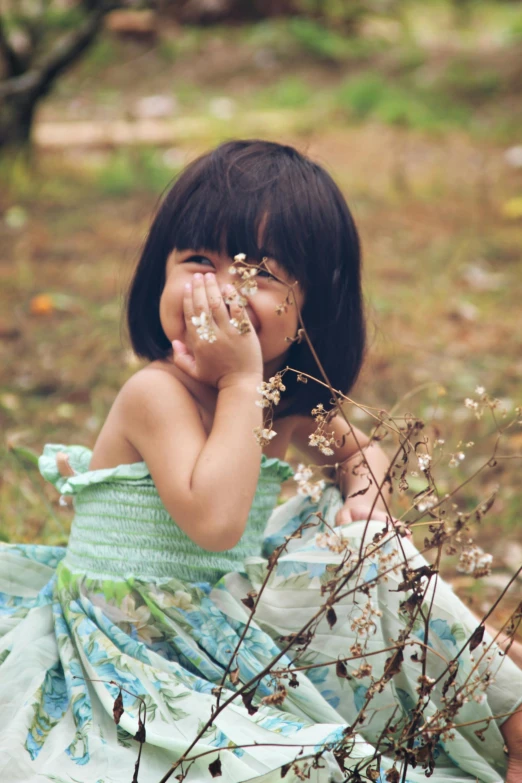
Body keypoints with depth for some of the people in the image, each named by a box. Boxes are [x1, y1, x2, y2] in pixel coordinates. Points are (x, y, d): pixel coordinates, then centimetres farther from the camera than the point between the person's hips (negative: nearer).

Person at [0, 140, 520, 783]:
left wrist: (364, 500, 0)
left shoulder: (289, 399, 2)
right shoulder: (155, 394, -21)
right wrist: (241, 384, -29)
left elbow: (362, 453, 23)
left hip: (233, 622, 8)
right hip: (134, 650, -8)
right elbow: (215, 520, -35)